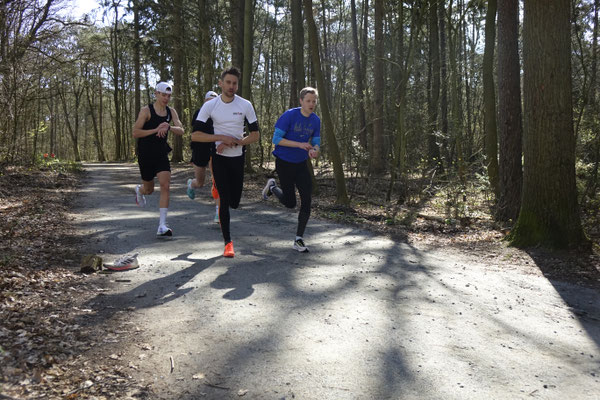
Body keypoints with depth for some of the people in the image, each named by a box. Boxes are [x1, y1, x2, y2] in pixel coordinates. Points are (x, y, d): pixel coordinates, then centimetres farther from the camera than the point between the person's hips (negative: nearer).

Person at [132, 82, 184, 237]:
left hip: (161, 154, 3)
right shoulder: (146, 111, -9)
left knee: (165, 186, -13)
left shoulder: (171, 112, 5)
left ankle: (162, 226, -13)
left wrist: (168, 127, -25)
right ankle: (139, 190, 52)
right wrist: (156, 130, -23)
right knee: (149, 189, 11)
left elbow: (181, 130, -5)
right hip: (146, 155, -3)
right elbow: (135, 133, -14)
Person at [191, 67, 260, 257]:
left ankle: (219, 190, 42)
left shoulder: (245, 105, -5)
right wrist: (222, 138, -20)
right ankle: (228, 242, 3)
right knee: (225, 200, -8)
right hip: (219, 158, -2)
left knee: (234, 202, 6)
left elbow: (255, 135, -3)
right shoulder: (210, 106, -6)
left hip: (238, 158, 2)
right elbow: (195, 135, -10)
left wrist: (233, 142, -16)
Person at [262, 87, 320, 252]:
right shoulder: (289, 115, -16)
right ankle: (272, 186, 33)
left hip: (301, 164, 5)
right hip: (284, 163, -5)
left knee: (307, 200, -5)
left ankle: (298, 240, 5)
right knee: (290, 203, 0)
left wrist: (314, 151, -17)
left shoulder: (316, 120, 1)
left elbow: (316, 143, 8)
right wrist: (300, 144, -25)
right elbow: (276, 139, -16)